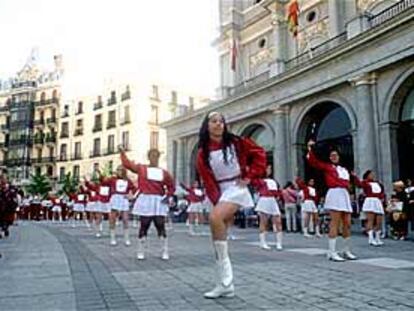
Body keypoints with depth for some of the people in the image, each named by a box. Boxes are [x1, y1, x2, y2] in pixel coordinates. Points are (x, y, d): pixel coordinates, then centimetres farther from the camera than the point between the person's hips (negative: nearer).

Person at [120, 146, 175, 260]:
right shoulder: (141, 168, 5)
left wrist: (167, 196, -2)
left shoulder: (164, 173, 6)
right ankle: (140, 252, 15)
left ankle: (165, 252, 9)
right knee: (143, 227, 3)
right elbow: (128, 164, 5)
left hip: (159, 201, 1)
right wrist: (122, 153, -2)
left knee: (161, 227, 0)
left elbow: (171, 187, 12)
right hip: (145, 200, -1)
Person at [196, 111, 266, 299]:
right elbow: (208, 182, -4)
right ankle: (226, 285, 7)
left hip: (237, 188, -4)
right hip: (220, 192, 5)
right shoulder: (203, 153, 1)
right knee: (219, 236, -1)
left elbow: (259, 153, 3)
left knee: (215, 218, -30)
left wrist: (250, 176, -5)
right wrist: (217, 202, -16)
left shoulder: (235, 142, -4)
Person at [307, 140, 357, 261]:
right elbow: (313, 162, -3)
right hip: (335, 194, -6)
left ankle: (347, 251, 20)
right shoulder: (327, 166, 6)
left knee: (347, 224, 8)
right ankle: (332, 253, -9)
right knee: (335, 224, -10)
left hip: (345, 195, 7)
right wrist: (310, 149, -10)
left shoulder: (344, 170, 22)